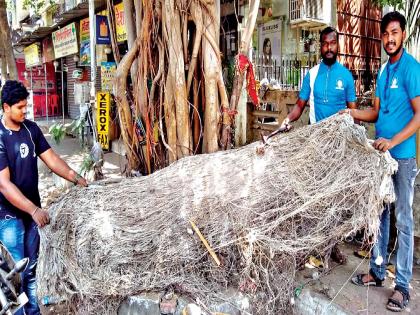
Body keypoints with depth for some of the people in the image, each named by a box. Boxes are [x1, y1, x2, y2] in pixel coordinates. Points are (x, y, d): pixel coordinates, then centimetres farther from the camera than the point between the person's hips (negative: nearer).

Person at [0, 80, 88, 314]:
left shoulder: (31, 128, 1)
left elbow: (51, 159, 3)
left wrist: (75, 177, -11)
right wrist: (34, 210, -32)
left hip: (32, 209, 6)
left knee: (31, 267, 17)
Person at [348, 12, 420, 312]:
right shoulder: (383, 70, 13)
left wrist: (393, 141, -24)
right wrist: (352, 112, 2)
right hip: (380, 154, 8)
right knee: (379, 213, 13)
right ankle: (377, 271, 27)